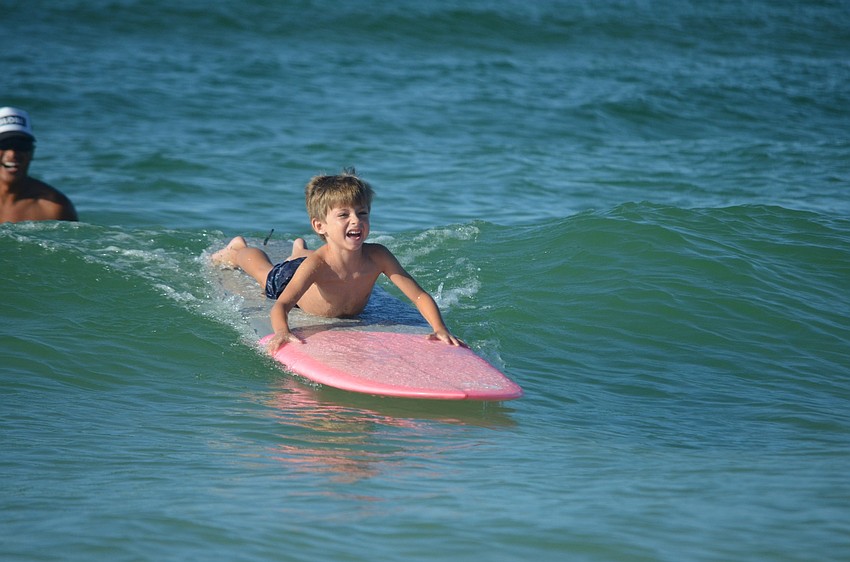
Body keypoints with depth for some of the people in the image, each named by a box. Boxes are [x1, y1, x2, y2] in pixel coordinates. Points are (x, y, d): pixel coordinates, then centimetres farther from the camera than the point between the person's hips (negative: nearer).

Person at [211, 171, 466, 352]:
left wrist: (440, 329, -62)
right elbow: (281, 306, -60)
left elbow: (420, 296, -45)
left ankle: (299, 249, 75)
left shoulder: (377, 257, -45)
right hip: (290, 281, -3)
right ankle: (237, 249, 65)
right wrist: (282, 332, -82)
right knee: (265, 270, 33)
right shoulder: (316, 265, -52)